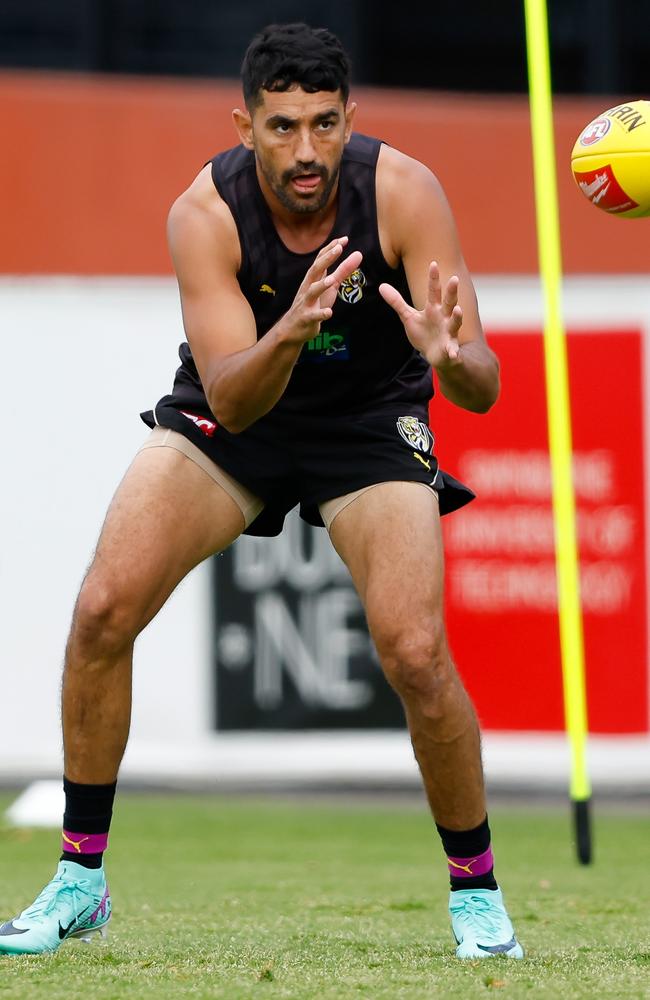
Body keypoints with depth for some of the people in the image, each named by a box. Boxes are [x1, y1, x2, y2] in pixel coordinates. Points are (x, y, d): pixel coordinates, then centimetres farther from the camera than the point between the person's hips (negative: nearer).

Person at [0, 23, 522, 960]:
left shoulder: (402, 192, -26)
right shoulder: (206, 213, -25)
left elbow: (482, 388, -29)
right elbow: (230, 399, -32)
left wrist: (451, 356, -53)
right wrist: (289, 333, -52)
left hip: (370, 420, -1)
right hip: (235, 416, 1)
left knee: (416, 654, -19)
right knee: (103, 610, -15)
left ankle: (477, 891, 4)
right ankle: (80, 881, 1)